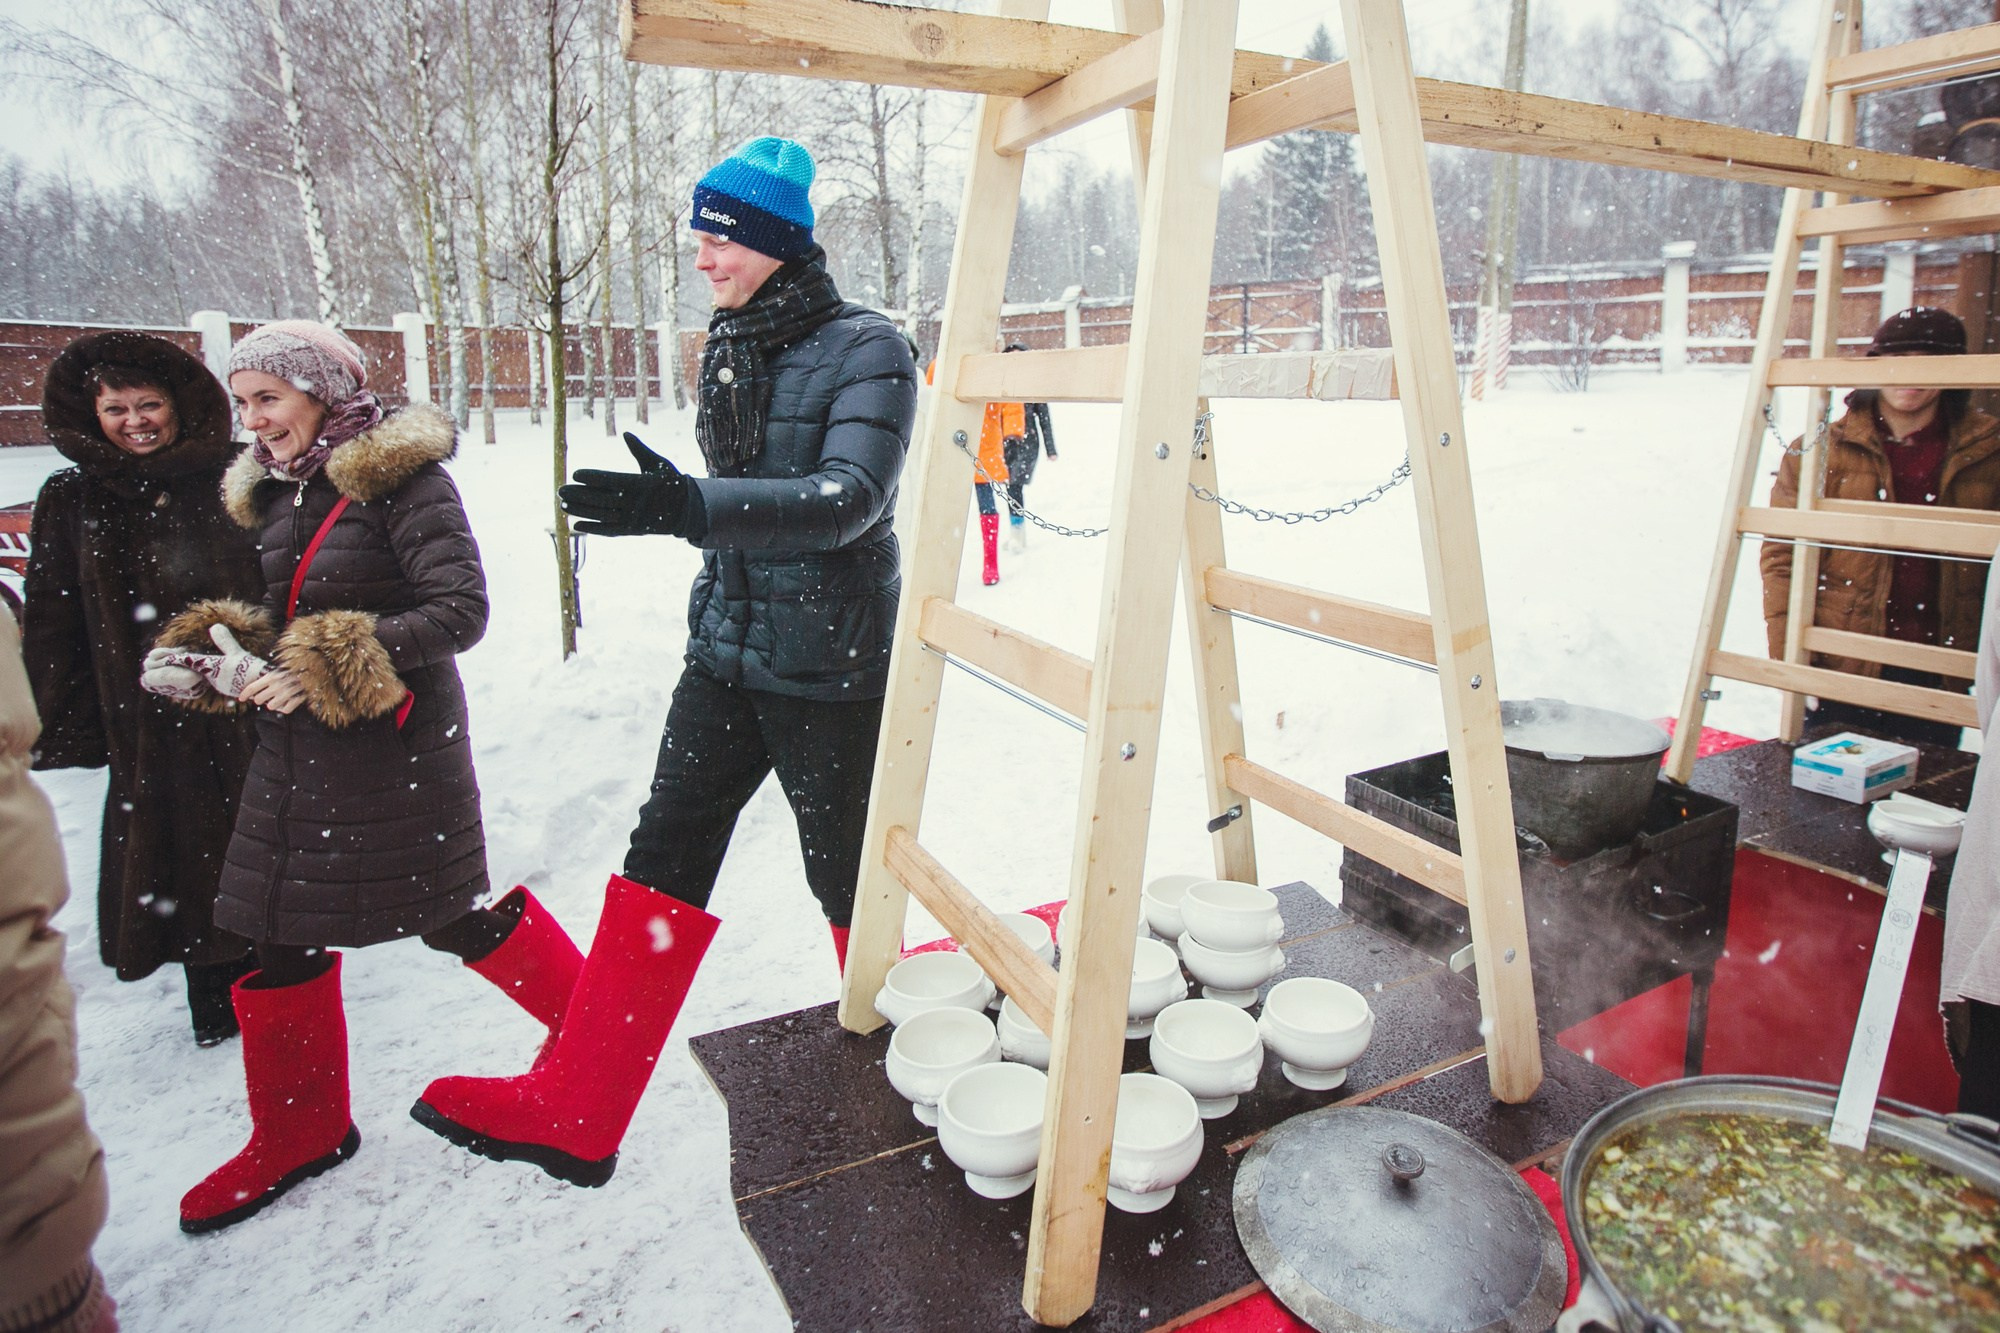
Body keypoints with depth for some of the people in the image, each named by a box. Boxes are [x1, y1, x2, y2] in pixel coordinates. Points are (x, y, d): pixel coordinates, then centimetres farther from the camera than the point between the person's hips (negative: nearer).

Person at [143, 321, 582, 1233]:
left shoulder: (400, 477, -12)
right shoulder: (274, 494, 12)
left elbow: (462, 610, -21)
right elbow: (282, 622, 18)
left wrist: (324, 669, -24)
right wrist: (213, 658, -2)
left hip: (399, 748, -7)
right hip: (295, 753, 8)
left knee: (457, 918, 3)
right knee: (282, 939, 12)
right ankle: (299, 1132, 32)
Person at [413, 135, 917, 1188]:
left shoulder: (868, 351, -12)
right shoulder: (728, 350, 11)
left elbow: (850, 498, -27)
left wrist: (690, 506, -38)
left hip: (830, 671, -7)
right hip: (723, 655, 7)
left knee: (845, 877, 8)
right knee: (662, 862, 6)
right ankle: (573, 1109, 15)